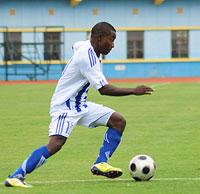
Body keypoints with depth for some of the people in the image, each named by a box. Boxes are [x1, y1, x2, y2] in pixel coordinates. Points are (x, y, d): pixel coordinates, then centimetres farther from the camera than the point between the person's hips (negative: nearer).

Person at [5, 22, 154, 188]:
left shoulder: (84, 45, 6)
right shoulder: (87, 58, -24)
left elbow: (76, 46, 33)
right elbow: (104, 89, -26)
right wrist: (134, 91, -22)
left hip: (80, 105, 10)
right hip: (64, 107, -10)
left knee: (118, 121, 1)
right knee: (56, 144, -27)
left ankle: (101, 164, -1)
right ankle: (15, 177, -23)